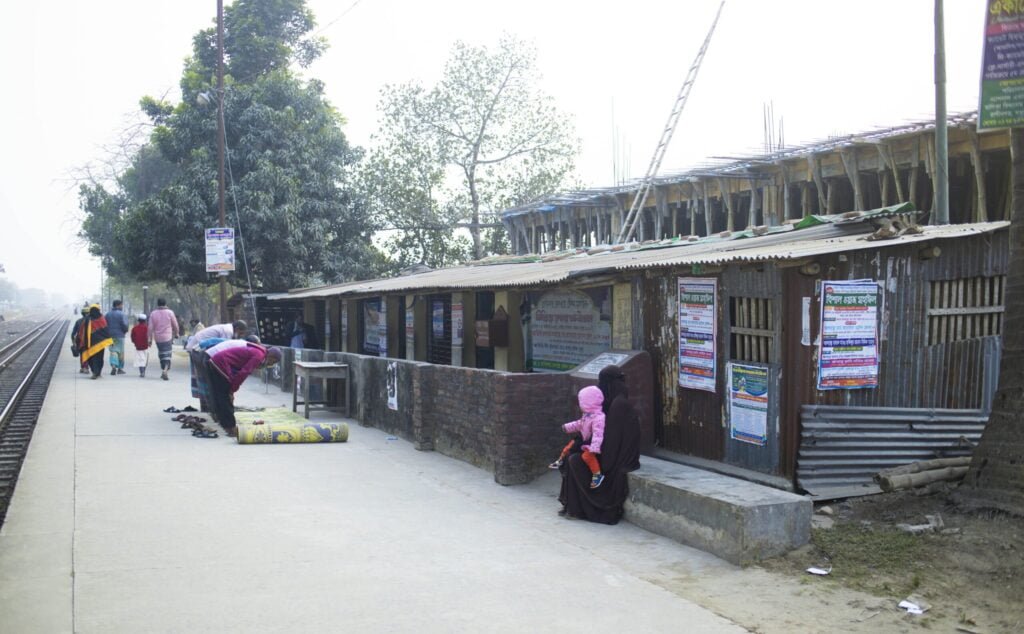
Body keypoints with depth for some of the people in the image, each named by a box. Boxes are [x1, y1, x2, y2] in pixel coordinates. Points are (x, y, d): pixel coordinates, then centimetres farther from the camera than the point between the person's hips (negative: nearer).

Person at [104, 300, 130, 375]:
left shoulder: (108, 314, 7)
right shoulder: (121, 314, -10)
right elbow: (124, 324, -15)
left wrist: (107, 333, 16)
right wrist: (125, 331, 4)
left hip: (110, 335, 4)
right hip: (119, 335, -4)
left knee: (113, 351, 4)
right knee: (121, 352, 7)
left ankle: (113, 365, -18)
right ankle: (120, 368, 13)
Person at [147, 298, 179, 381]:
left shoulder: (153, 314, 0)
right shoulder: (170, 312, -6)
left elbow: (150, 328, -2)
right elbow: (175, 325, -2)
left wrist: (150, 339, 2)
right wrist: (176, 334, 15)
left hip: (158, 338, 3)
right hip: (168, 337, -3)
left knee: (161, 354, 17)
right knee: (167, 355, -4)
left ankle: (163, 370, 21)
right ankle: (165, 370, -24)